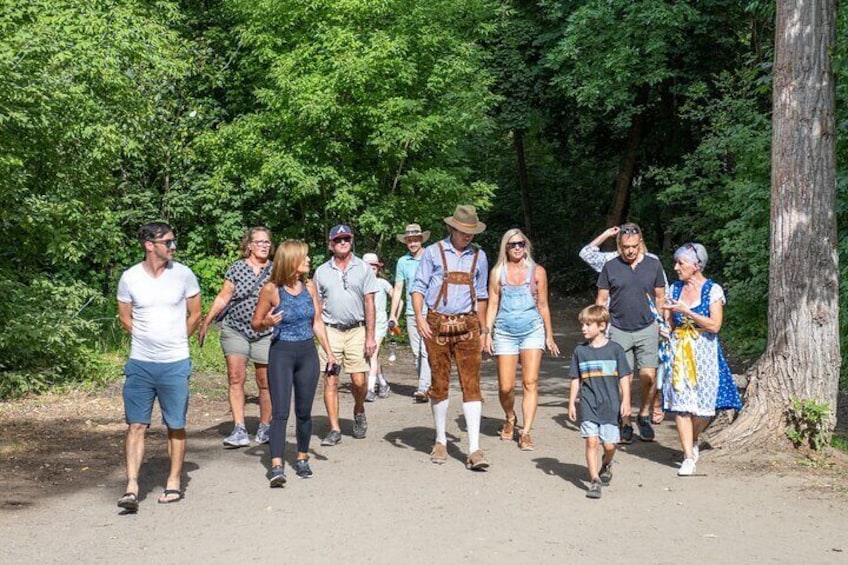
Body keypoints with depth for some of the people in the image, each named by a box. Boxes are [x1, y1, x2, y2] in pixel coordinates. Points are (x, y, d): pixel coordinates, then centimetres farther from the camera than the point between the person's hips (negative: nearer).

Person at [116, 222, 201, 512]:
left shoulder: (183, 275, -2)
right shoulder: (130, 278, -2)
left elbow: (195, 315, 8)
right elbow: (125, 318, 11)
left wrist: (173, 342, 10)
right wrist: (147, 340, 8)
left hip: (175, 364, 0)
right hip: (140, 364, 0)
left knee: (176, 427, 7)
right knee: (136, 425, -2)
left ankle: (174, 483, 19)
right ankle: (132, 487, -1)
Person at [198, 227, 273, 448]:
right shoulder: (237, 268, 1)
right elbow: (223, 297, 3)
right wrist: (206, 322, 1)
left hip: (265, 333, 1)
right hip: (235, 329, 0)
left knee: (265, 382, 4)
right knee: (236, 378, -7)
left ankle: (265, 428, 18)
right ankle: (239, 430, -7)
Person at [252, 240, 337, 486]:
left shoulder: (309, 287, 5)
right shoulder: (271, 290, -8)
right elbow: (255, 323, 1)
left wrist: (329, 352, 9)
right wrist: (267, 323, -22)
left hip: (308, 353, 4)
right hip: (281, 354, -4)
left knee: (304, 411, 10)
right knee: (280, 412, -10)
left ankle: (302, 459, 24)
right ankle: (276, 466, -12)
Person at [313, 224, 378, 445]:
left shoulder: (363, 269, 5)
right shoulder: (321, 272, 9)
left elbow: (369, 304, 3)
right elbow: (317, 306, 12)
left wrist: (370, 337, -3)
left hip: (356, 330, -1)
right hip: (330, 330, 1)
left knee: (359, 380, -4)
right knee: (330, 380, -3)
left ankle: (359, 412, 27)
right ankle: (334, 429, 3)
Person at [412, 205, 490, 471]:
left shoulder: (479, 256, 11)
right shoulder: (433, 253, 3)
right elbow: (418, 287, 2)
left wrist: (482, 330, 17)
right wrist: (419, 317, -13)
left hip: (467, 325, 1)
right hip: (437, 324, -1)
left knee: (472, 384, -7)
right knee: (439, 384, 5)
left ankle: (474, 450, -11)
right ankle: (440, 442, 20)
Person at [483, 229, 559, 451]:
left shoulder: (537, 272, 6)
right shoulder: (497, 272, 7)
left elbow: (543, 305, 11)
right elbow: (492, 305, 8)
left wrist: (549, 336, 12)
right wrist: (488, 333, 0)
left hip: (532, 330, 0)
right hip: (505, 332, 0)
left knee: (530, 382, -10)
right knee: (506, 387, -1)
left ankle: (525, 432, -7)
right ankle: (510, 418, 29)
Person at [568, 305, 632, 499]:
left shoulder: (615, 349, -1)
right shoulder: (580, 351, 6)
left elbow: (624, 378, 2)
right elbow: (576, 380, 11)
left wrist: (625, 401, -4)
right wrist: (571, 403, 8)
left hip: (610, 405, -1)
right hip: (588, 405, 1)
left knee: (609, 444, 2)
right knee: (591, 441, -9)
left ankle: (605, 465, 34)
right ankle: (595, 481, -6)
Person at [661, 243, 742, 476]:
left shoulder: (713, 290, -5)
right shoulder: (675, 288, 9)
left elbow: (714, 325, -14)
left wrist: (686, 311, -18)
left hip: (703, 352, -3)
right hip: (678, 352, 3)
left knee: (703, 407, 2)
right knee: (680, 404, -6)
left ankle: (692, 442, 31)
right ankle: (688, 457, -1)